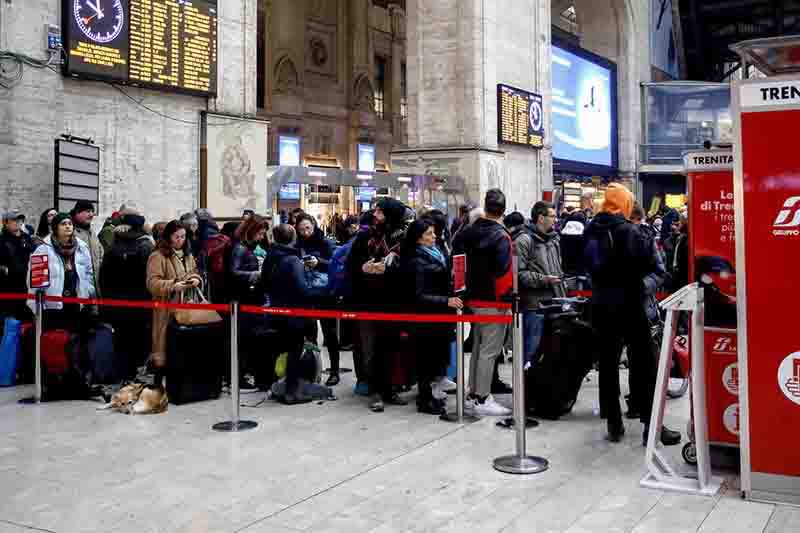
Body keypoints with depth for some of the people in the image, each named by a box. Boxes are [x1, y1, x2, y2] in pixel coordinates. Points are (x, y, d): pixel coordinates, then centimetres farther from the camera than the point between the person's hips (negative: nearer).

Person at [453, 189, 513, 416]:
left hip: (474, 296, 8)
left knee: (478, 346, 18)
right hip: (494, 300, -8)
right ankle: (482, 400, 1)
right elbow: (503, 271, -22)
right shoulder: (501, 236, -16)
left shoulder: (469, 232, 5)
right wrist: (508, 295, -8)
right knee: (490, 350, -2)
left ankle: (475, 393, 27)